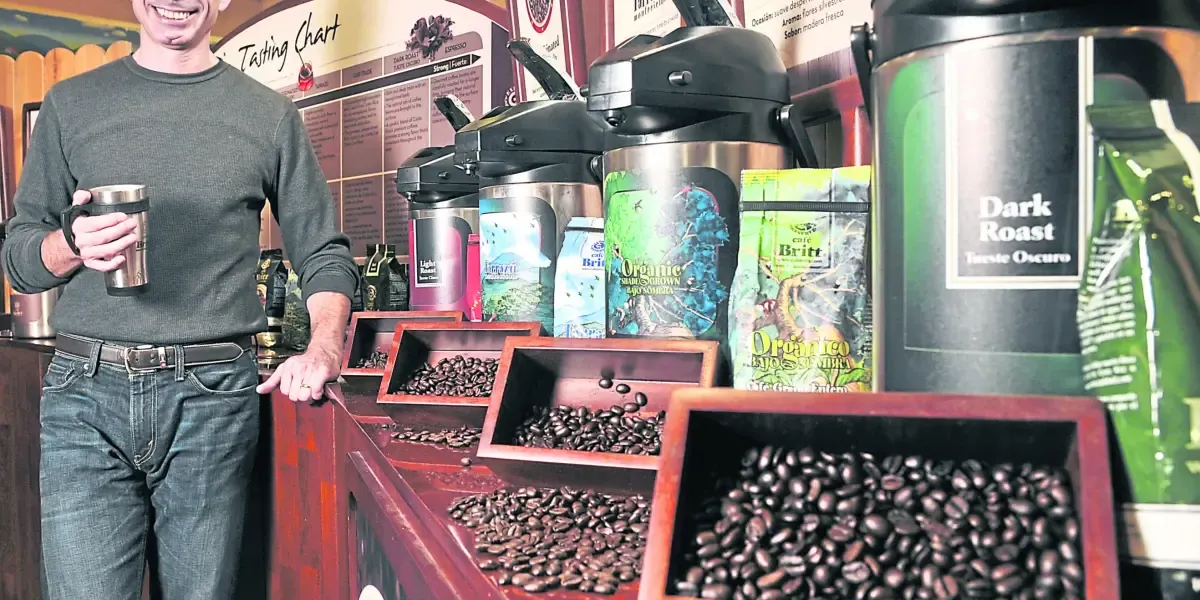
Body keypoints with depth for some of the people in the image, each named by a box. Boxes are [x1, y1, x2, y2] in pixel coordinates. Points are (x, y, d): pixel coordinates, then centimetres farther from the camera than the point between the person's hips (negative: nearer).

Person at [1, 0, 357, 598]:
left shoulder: (271, 115, 10)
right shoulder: (70, 104, 12)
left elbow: (325, 256, 10)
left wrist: (323, 348, -8)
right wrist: (75, 244, -10)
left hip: (214, 398, 0)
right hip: (87, 396, 1)